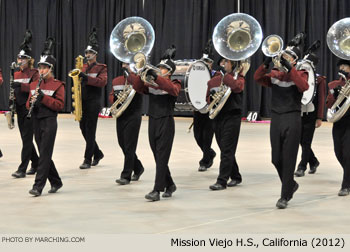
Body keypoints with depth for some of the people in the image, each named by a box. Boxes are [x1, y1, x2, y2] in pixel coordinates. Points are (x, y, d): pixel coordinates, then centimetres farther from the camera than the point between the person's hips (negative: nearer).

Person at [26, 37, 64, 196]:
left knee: (44, 154, -9)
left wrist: (43, 97, -19)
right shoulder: (34, 85, 13)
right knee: (44, 154, 10)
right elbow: (29, 104, 16)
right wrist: (31, 102, -7)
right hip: (37, 122, 6)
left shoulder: (58, 85, -4)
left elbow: (60, 105, -10)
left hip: (49, 122, -6)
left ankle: (38, 186, -10)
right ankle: (56, 182, 24)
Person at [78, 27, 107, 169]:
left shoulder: (101, 68, -2)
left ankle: (88, 160, -3)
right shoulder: (82, 67, 16)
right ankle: (98, 153, 26)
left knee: (90, 131, -6)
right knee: (83, 129, 9)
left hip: (93, 103, -6)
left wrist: (87, 78, -27)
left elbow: (103, 82, -18)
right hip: (82, 102, 6)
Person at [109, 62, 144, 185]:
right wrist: (115, 97, -7)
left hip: (133, 117, -6)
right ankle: (138, 168, 32)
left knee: (129, 147, -6)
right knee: (123, 145, 13)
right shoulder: (116, 81, 13)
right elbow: (111, 97, 16)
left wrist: (130, 72, -23)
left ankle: (126, 176, -2)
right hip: (120, 117, 6)